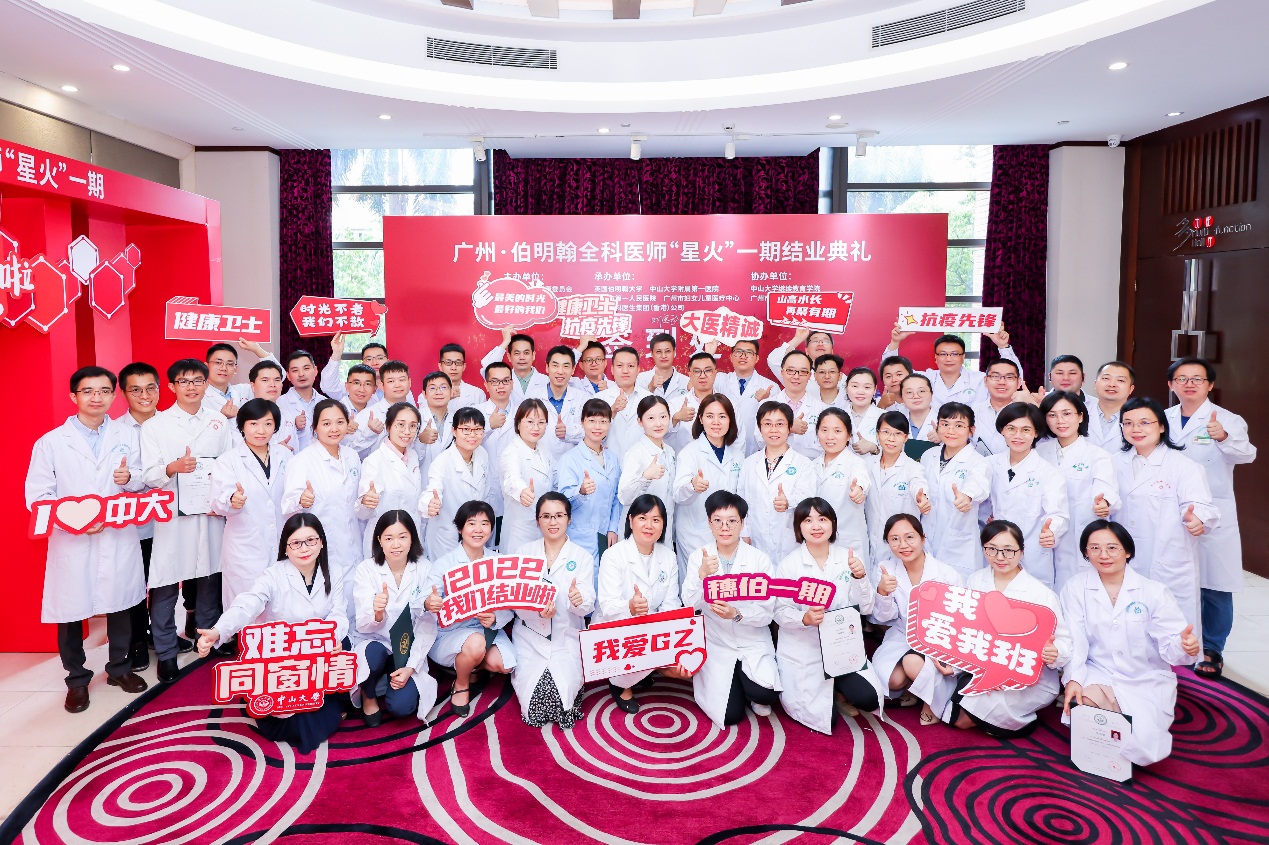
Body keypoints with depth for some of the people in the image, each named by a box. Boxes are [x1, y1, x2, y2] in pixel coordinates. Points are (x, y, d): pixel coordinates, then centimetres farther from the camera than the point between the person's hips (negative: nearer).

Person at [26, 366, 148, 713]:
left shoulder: (126, 436, 6)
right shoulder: (51, 442, -1)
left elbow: (141, 481, 9)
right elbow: (37, 494, -5)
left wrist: (130, 478, -15)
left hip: (119, 538, 2)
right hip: (71, 541, -2)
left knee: (120, 605, 12)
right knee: (71, 611, 6)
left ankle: (120, 668, 31)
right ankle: (77, 680, 25)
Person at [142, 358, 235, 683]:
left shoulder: (219, 422, 9)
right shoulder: (156, 425, 1)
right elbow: (148, 476, -4)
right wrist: (171, 469, -24)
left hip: (211, 514, 2)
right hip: (171, 515, -2)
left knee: (210, 579, 10)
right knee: (165, 586, -1)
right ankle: (166, 652, 12)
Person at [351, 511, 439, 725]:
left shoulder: (424, 569, -7)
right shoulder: (366, 569, -10)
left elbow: (427, 625, -7)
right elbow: (362, 626, -14)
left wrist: (411, 667, -17)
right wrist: (377, 613, -37)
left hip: (407, 650, 0)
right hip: (374, 643, 0)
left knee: (401, 706, -23)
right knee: (373, 652, -34)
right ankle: (368, 696, -1)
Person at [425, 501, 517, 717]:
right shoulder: (443, 564, -7)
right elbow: (430, 603, -16)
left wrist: (495, 618, -25)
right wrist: (428, 604, -41)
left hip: (489, 629, 3)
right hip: (450, 632, -3)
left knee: (503, 664, -24)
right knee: (475, 643, -35)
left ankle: (474, 666, 13)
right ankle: (460, 686, -1)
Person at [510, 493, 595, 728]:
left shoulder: (582, 557, 2)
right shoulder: (524, 552, 5)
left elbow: (587, 607, -5)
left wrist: (579, 601, -30)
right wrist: (537, 609, -24)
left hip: (567, 639, 0)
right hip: (531, 636, 1)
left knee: (564, 691, -20)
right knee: (534, 693, -17)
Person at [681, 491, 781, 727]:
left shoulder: (759, 559, -7)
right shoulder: (699, 556, -4)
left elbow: (767, 613, -9)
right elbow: (690, 605, -13)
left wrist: (737, 614, -28)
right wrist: (702, 574, -31)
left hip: (753, 644, 0)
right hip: (716, 645, 1)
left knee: (764, 694, -27)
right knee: (729, 715, -13)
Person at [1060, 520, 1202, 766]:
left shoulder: (1154, 591, -3)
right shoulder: (1076, 588, -2)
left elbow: (1169, 645, -8)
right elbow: (1075, 640, -9)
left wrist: (1184, 646, -32)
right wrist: (1073, 679, -23)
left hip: (1147, 681, 0)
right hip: (1098, 676, 0)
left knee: (1142, 746, -22)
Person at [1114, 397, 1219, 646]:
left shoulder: (1183, 466, -6)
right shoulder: (1119, 464, 11)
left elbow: (1200, 504, -18)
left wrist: (1198, 519, -38)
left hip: (1170, 568, -5)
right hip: (1126, 567, 5)